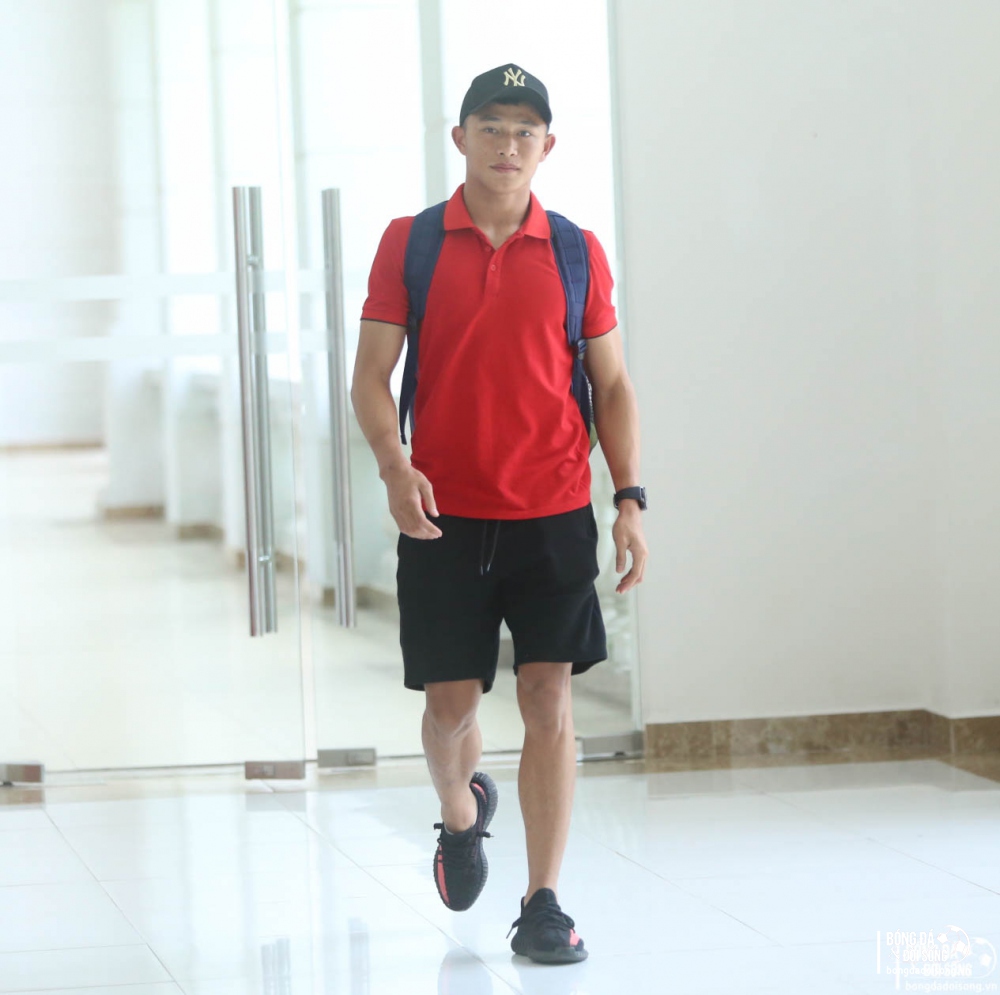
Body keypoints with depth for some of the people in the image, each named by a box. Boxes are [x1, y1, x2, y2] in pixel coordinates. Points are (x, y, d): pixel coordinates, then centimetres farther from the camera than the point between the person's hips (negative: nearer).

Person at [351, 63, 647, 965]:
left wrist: (630, 499, -2)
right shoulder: (409, 243, 2)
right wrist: (395, 467, -17)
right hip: (443, 516, 0)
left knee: (549, 701, -5)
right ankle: (462, 814, 39)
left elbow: (612, 385, 8)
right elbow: (371, 375, 0)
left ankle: (544, 905, 1)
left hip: (554, 515, 0)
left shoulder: (577, 253, 4)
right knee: (451, 703, 6)